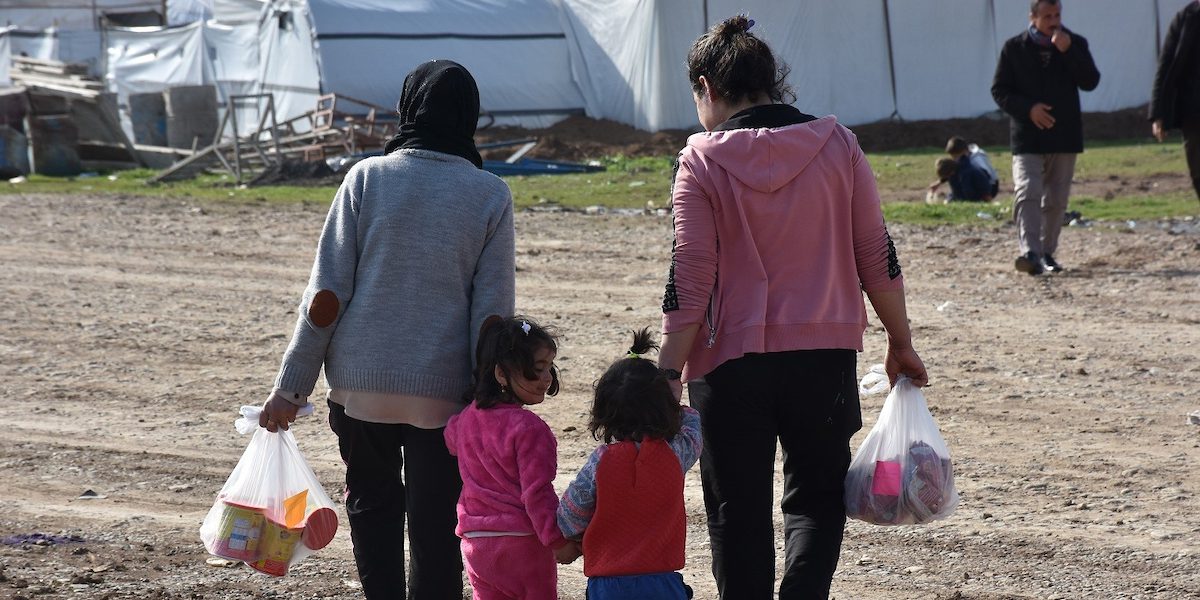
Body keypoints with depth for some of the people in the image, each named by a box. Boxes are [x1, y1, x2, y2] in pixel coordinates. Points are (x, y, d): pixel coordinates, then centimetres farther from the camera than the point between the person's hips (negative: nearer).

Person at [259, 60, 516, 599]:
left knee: (372, 502, 20)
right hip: (442, 392, -1)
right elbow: (492, 313, -4)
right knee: (435, 533, 5)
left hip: (361, 381, 1)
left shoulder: (366, 178, -2)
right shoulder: (490, 196, -3)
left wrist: (291, 386, 1)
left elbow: (325, 296, -4)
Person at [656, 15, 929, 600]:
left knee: (738, 513, 8)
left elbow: (689, 282, -9)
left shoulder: (702, 163, -6)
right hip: (825, 355, 2)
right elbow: (876, 257, 4)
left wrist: (669, 374, -5)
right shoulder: (836, 144, 1)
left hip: (731, 357, -2)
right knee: (816, 498, 15)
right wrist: (901, 342, 15)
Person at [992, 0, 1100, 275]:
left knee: (1056, 200, 8)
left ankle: (1047, 252, 19)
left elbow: (1090, 82, -7)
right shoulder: (1014, 48, 2)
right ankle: (1030, 252, -29)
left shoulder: (1075, 44, 6)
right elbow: (999, 90, 2)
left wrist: (1068, 52, -17)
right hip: (1028, 136, -2)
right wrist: (1028, 108, -14)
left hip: (1065, 136, 2)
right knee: (1027, 193, -18)